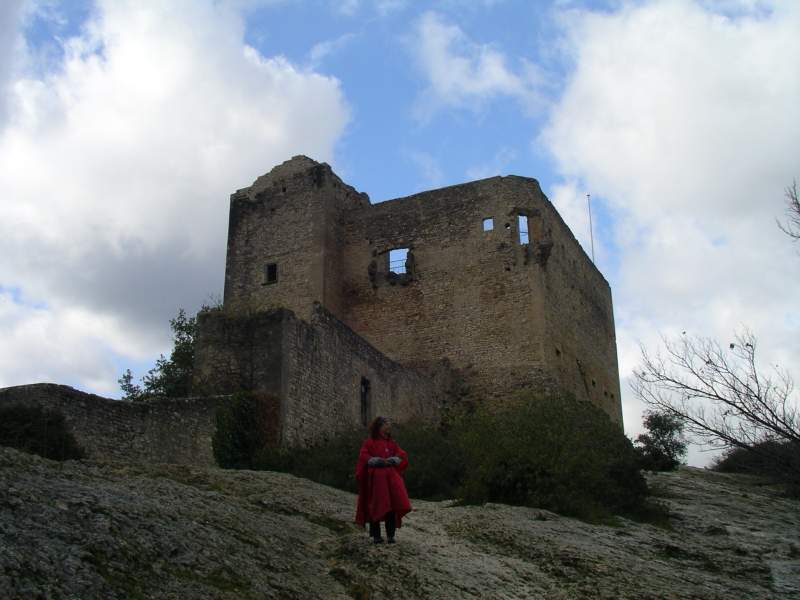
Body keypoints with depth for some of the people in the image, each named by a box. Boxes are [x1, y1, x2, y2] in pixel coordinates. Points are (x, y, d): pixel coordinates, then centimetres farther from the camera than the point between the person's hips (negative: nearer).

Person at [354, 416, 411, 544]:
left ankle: (390, 535, 2)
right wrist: (379, 461, -20)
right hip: (375, 478, -3)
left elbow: (402, 455, 6)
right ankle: (376, 535, 10)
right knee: (375, 507, 0)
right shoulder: (369, 442, 1)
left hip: (390, 478, 3)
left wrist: (391, 460, -12)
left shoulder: (392, 443, 14)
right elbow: (363, 457, -11)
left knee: (392, 506, -5)